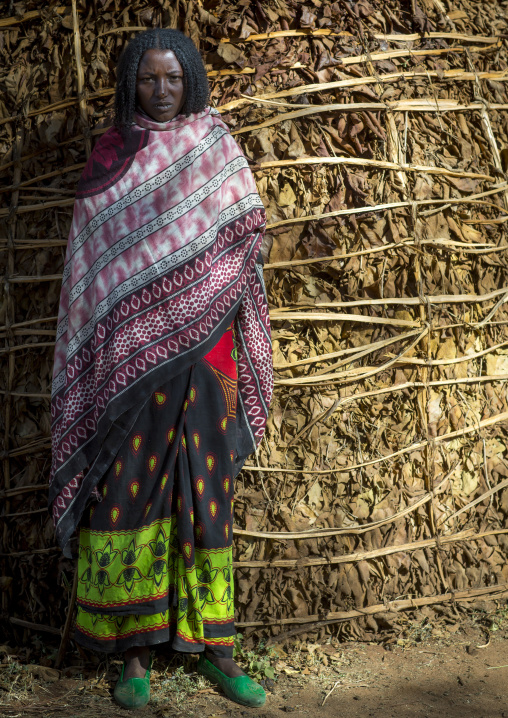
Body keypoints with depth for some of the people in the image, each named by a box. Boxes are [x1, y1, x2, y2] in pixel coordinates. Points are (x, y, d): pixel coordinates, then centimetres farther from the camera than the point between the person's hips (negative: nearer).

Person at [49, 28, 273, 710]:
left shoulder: (218, 150, 9)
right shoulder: (109, 156, 7)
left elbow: (247, 243, 10)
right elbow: (92, 264, 5)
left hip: (203, 346, 1)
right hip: (130, 352, -1)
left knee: (205, 490, 4)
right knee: (130, 490, -1)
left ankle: (214, 646, 13)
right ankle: (135, 652, 9)